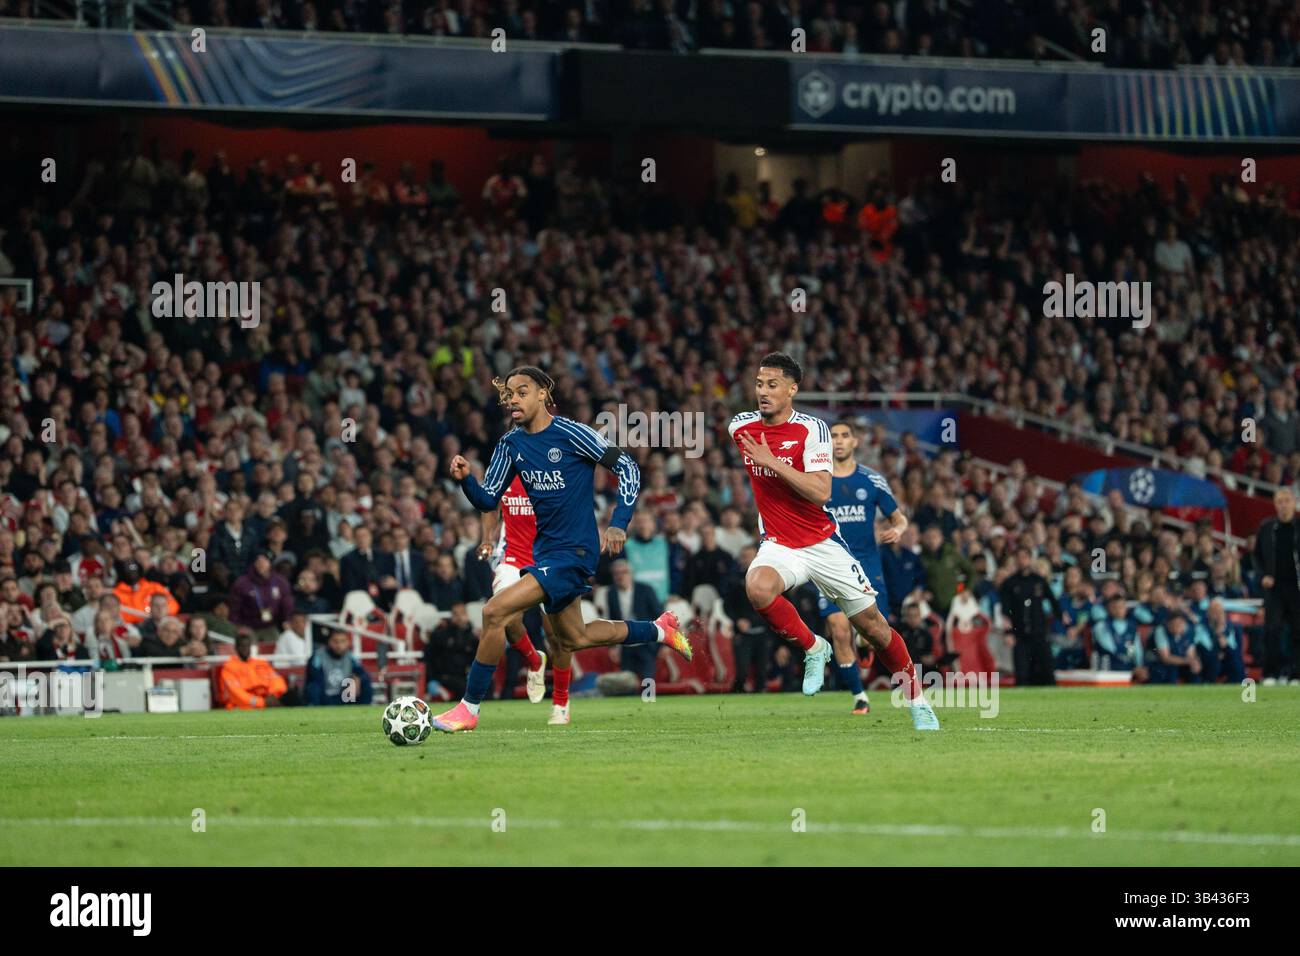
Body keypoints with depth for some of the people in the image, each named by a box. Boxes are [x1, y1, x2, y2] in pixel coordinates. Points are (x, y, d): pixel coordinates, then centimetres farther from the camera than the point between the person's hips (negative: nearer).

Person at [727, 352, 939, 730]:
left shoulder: (812, 429, -14)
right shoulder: (740, 426, -1)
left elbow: (820, 492, -25)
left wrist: (771, 462, -28)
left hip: (823, 543, -2)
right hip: (778, 544, 2)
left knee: (872, 626, 4)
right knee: (757, 586, -33)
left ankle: (916, 700, 25)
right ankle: (813, 649, -7)